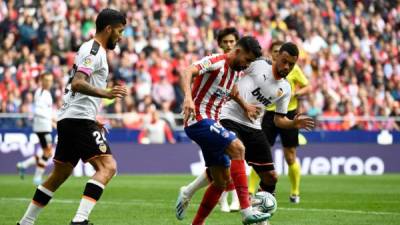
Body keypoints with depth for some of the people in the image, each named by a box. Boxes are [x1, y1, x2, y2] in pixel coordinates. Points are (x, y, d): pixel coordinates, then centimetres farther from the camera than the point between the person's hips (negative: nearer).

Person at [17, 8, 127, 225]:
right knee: (107, 167, -18)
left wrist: (92, 120, 31)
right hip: (80, 118, -11)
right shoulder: (94, 50, -10)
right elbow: (77, 84, -23)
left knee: (60, 174, 17)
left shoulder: (91, 49, 22)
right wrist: (106, 93, -36)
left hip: (68, 118, 11)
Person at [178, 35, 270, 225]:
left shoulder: (236, 72, 15)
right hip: (198, 120, -10)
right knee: (237, 148, -27)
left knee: (222, 182, 7)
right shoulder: (215, 62, -13)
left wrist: (245, 106, 25)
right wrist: (188, 97, -45)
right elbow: (187, 72, -29)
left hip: (211, 123, 10)